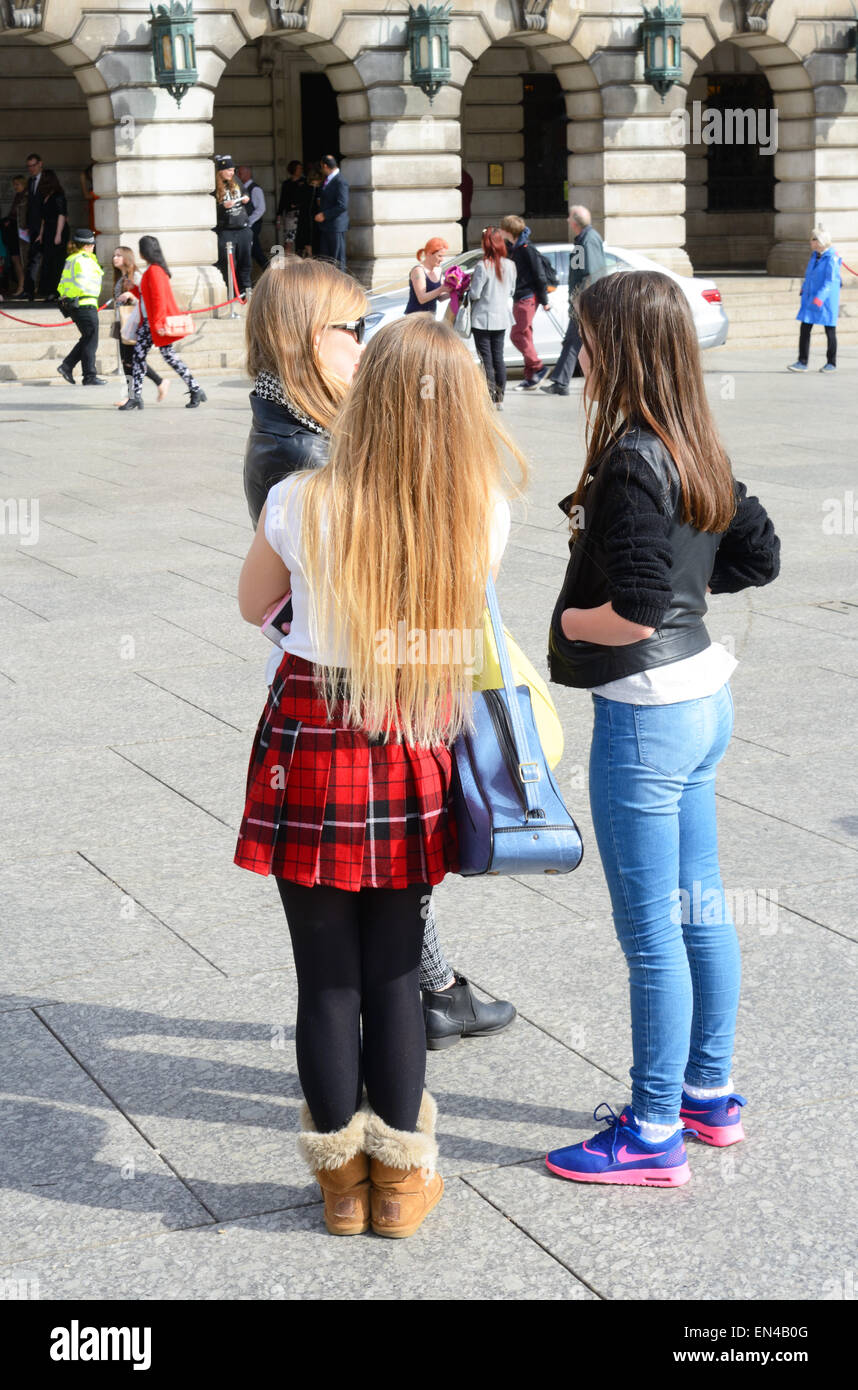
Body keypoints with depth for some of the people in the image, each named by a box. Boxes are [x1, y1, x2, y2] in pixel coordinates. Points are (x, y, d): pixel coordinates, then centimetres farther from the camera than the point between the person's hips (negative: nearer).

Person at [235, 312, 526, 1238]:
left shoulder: (302, 503, -15)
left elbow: (252, 607, 4)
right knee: (393, 976, 15)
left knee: (327, 979, 10)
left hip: (312, 752, -2)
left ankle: (341, 1178, 24)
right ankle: (402, 1178, 26)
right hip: (417, 755, 2)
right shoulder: (481, 512, -11)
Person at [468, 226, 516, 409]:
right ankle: (500, 398, 17)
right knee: (498, 357, 13)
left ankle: (490, 398, 0)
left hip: (483, 319, -6)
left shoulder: (483, 266, -19)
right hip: (502, 318, 6)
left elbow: (474, 294, -17)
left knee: (486, 359, 0)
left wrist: (470, 285, 3)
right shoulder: (510, 265, 0)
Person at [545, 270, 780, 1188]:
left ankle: (653, 1135, 13)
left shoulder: (632, 461, -20)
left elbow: (635, 610, -26)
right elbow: (758, 554, 16)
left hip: (646, 714, -10)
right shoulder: (699, 453, 7)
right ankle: (709, 1095, 32)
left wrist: (571, 620, -8)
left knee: (650, 931, 1)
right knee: (699, 907, 18)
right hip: (703, 692, 10)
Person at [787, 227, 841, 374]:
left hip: (826, 300, -7)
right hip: (810, 298, 7)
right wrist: (804, 291, 18)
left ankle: (832, 363, 15)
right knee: (804, 329, 0)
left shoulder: (831, 257, -14)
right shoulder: (815, 255, 10)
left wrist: (820, 297, -28)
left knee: (830, 331, 4)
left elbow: (830, 280, -21)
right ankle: (802, 362, 2)